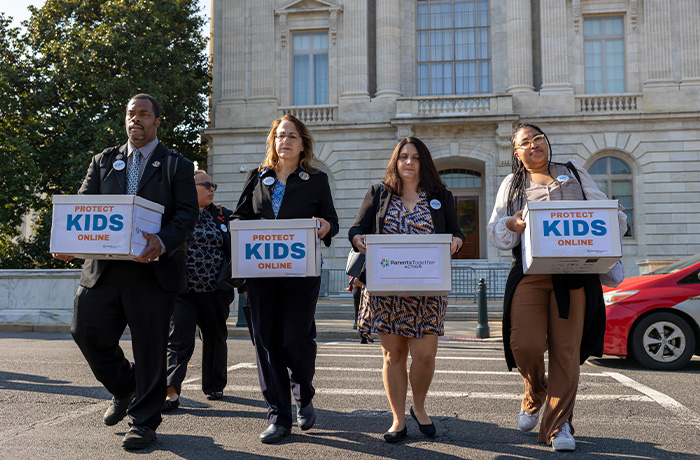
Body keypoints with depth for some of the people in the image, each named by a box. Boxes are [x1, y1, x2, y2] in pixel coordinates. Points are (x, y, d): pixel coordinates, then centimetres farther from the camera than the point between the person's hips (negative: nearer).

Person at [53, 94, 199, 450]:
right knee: (86, 331, 3)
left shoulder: (177, 165, 5)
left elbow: (187, 214, -6)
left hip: (152, 269, -4)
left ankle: (144, 423, 17)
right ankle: (123, 390, 31)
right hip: (103, 268, 4)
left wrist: (162, 242, -26)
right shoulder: (103, 161, 17)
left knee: (149, 348, 1)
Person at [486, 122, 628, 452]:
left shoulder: (573, 173, 20)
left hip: (574, 273, 0)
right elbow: (495, 229, 10)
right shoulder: (512, 184, 19)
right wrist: (515, 223, -12)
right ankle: (535, 395, 20)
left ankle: (558, 424, 7)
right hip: (529, 273, 0)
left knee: (567, 348, -3)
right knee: (525, 344, -12)